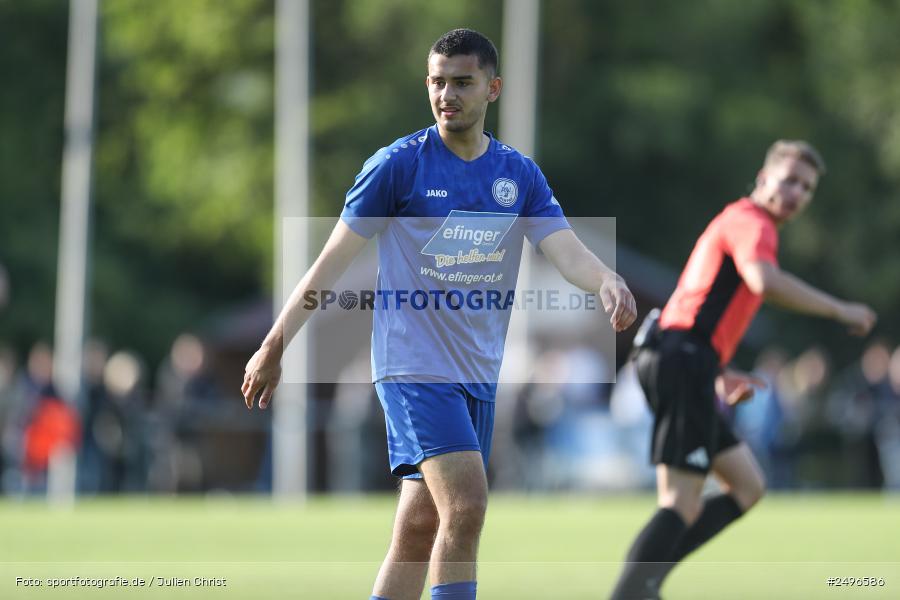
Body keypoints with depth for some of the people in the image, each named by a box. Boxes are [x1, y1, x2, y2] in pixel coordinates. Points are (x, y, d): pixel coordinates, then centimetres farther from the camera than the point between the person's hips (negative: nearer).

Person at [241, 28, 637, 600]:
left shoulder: (520, 174, 8)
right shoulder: (399, 164, -4)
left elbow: (567, 251, -2)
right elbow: (334, 259, 0)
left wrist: (607, 281, -26)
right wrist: (274, 347, 0)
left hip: (479, 373, 5)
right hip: (413, 362, -5)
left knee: (420, 530, 6)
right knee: (466, 503, -20)